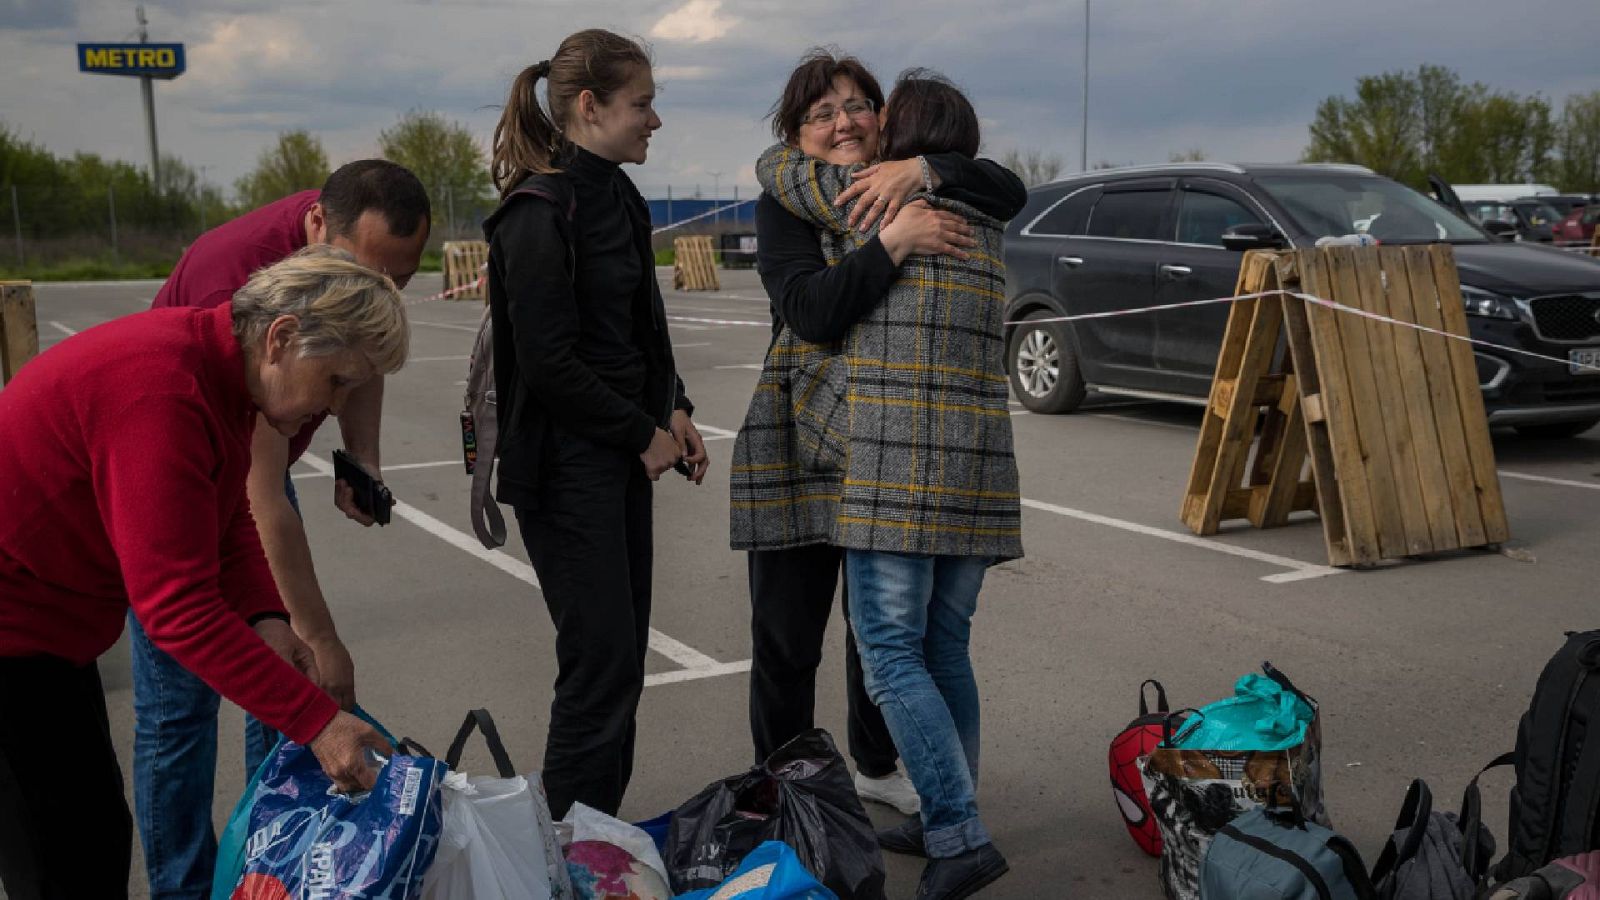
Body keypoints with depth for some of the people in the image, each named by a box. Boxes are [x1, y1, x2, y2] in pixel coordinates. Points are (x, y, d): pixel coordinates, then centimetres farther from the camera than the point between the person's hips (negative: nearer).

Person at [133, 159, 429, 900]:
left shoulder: (360, 252, -14)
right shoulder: (244, 279, -37)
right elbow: (265, 502, -36)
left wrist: (362, 458, -9)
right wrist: (319, 636, -33)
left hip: (253, 461, 7)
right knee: (180, 698, -5)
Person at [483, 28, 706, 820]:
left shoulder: (618, 201, 12)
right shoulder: (539, 214, -15)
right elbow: (547, 362, -19)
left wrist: (674, 409, 6)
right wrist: (645, 434, -11)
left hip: (622, 459, 9)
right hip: (565, 467, -9)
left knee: (623, 658, 12)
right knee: (601, 663, -6)